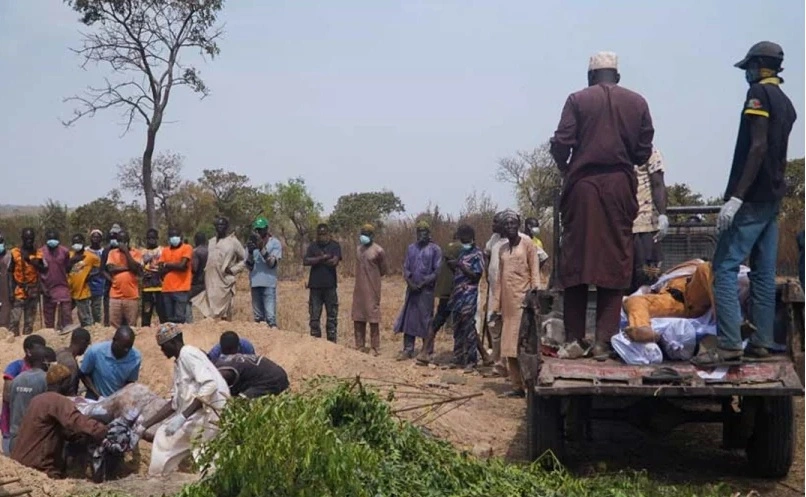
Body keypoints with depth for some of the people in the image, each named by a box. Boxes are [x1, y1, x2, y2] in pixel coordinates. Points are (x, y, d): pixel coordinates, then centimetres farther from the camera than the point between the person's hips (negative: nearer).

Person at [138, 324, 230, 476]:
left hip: (211, 411, -9)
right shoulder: (178, 364, 20)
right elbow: (175, 403, 24)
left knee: (166, 436, -9)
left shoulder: (188, 354, -8)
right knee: (165, 434, 10)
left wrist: (183, 417, -24)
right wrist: (145, 426, 20)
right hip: (196, 413, 9)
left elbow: (210, 385, -22)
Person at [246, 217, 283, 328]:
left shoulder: (275, 243, 0)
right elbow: (249, 266, 6)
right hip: (255, 283, 4)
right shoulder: (251, 243, 11)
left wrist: (262, 248, -19)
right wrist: (250, 251, -11)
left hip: (269, 283, -4)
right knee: (258, 317, 7)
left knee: (270, 316, -13)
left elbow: (272, 263, -10)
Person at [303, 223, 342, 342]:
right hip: (315, 286, 2)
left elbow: (335, 261, -12)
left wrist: (316, 260, -2)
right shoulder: (312, 247, 11)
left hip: (330, 286, -2)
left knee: (332, 316, 0)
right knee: (314, 316, 3)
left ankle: (332, 342, 4)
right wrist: (323, 258, -10)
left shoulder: (335, 246, 4)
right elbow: (305, 261, -5)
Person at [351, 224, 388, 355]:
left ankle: (375, 348, 2)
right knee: (358, 318, 9)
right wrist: (363, 278, 8)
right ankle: (360, 346, 18)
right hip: (359, 289, 6)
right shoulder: (358, 249, 10)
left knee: (373, 318, -3)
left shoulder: (378, 251, -8)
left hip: (372, 290, -6)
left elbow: (384, 271, 0)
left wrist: (372, 278, 8)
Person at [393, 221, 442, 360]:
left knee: (426, 320, 0)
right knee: (408, 319, 3)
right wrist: (409, 282, -7)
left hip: (426, 290, -4)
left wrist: (423, 283, -14)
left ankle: (427, 351, 7)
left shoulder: (434, 249, -2)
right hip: (412, 289, 5)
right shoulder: (411, 248, 12)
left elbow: (438, 271, -7)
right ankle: (408, 349, 8)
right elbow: (405, 267, 11)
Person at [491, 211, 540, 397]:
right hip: (508, 303, 6)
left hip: (523, 301, -6)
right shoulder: (502, 249, 17)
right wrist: (496, 307, 13)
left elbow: (535, 272, -4)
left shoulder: (527, 244, 1)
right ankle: (517, 386, 7)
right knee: (509, 346, 3)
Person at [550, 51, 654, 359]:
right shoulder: (637, 103, 8)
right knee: (614, 263, 3)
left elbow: (561, 144, -6)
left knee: (576, 260, 4)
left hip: (583, 184, -1)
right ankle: (604, 340, 0)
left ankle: (573, 339, 6)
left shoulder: (578, 100, 2)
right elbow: (644, 152, 6)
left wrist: (565, 170, 13)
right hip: (620, 187, 1)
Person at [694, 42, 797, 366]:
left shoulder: (759, 93, -9)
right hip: (773, 198, 9)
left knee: (725, 268, -11)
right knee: (764, 273, 8)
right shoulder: (786, 103, 16)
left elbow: (758, 147, -19)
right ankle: (762, 342, 9)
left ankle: (729, 344, -17)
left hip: (752, 198, -9)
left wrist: (736, 196, -22)